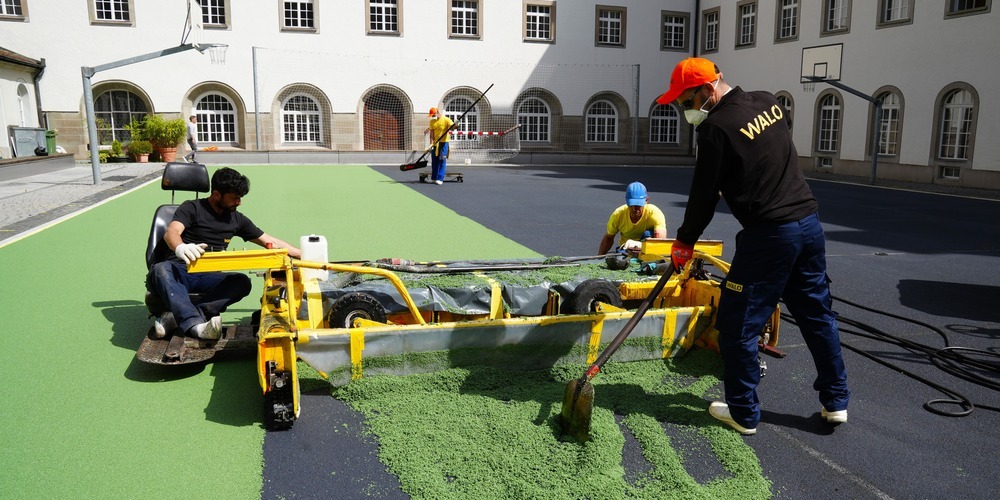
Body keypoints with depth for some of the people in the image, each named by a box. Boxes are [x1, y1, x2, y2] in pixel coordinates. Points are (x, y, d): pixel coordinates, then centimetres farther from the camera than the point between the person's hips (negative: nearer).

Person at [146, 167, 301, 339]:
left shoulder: (237, 219, 17)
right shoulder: (192, 208, 3)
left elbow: (269, 241, 23)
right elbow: (171, 232, -15)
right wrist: (180, 248, -40)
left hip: (209, 277, 3)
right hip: (180, 271, -3)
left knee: (242, 282, -27)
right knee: (160, 270, -37)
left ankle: (176, 317, -38)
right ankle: (196, 325, -55)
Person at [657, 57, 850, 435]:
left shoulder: (716, 128, -14)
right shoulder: (768, 102, 9)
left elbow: (704, 195, -10)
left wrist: (685, 241, 4)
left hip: (768, 234, -9)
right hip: (809, 222, 9)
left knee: (738, 325, 4)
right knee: (817, 314, 18)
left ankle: (743, 413, 14)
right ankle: (836, 402, 29)